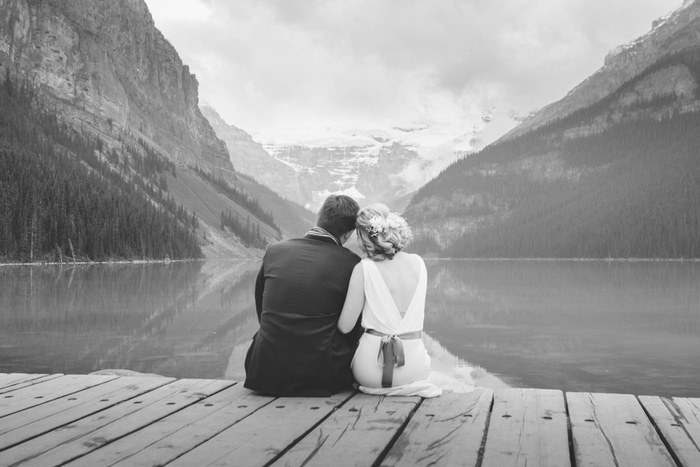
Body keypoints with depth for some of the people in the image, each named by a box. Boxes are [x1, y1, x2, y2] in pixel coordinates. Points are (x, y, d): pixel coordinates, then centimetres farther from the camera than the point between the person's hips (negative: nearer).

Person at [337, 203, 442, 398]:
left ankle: (383, 387, 14)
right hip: (416, 365, 3)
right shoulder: (418, 263, 0)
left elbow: (345, 326, -10)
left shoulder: (364, 269, -13)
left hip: (374, 366, -3)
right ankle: (411, 385, 15)